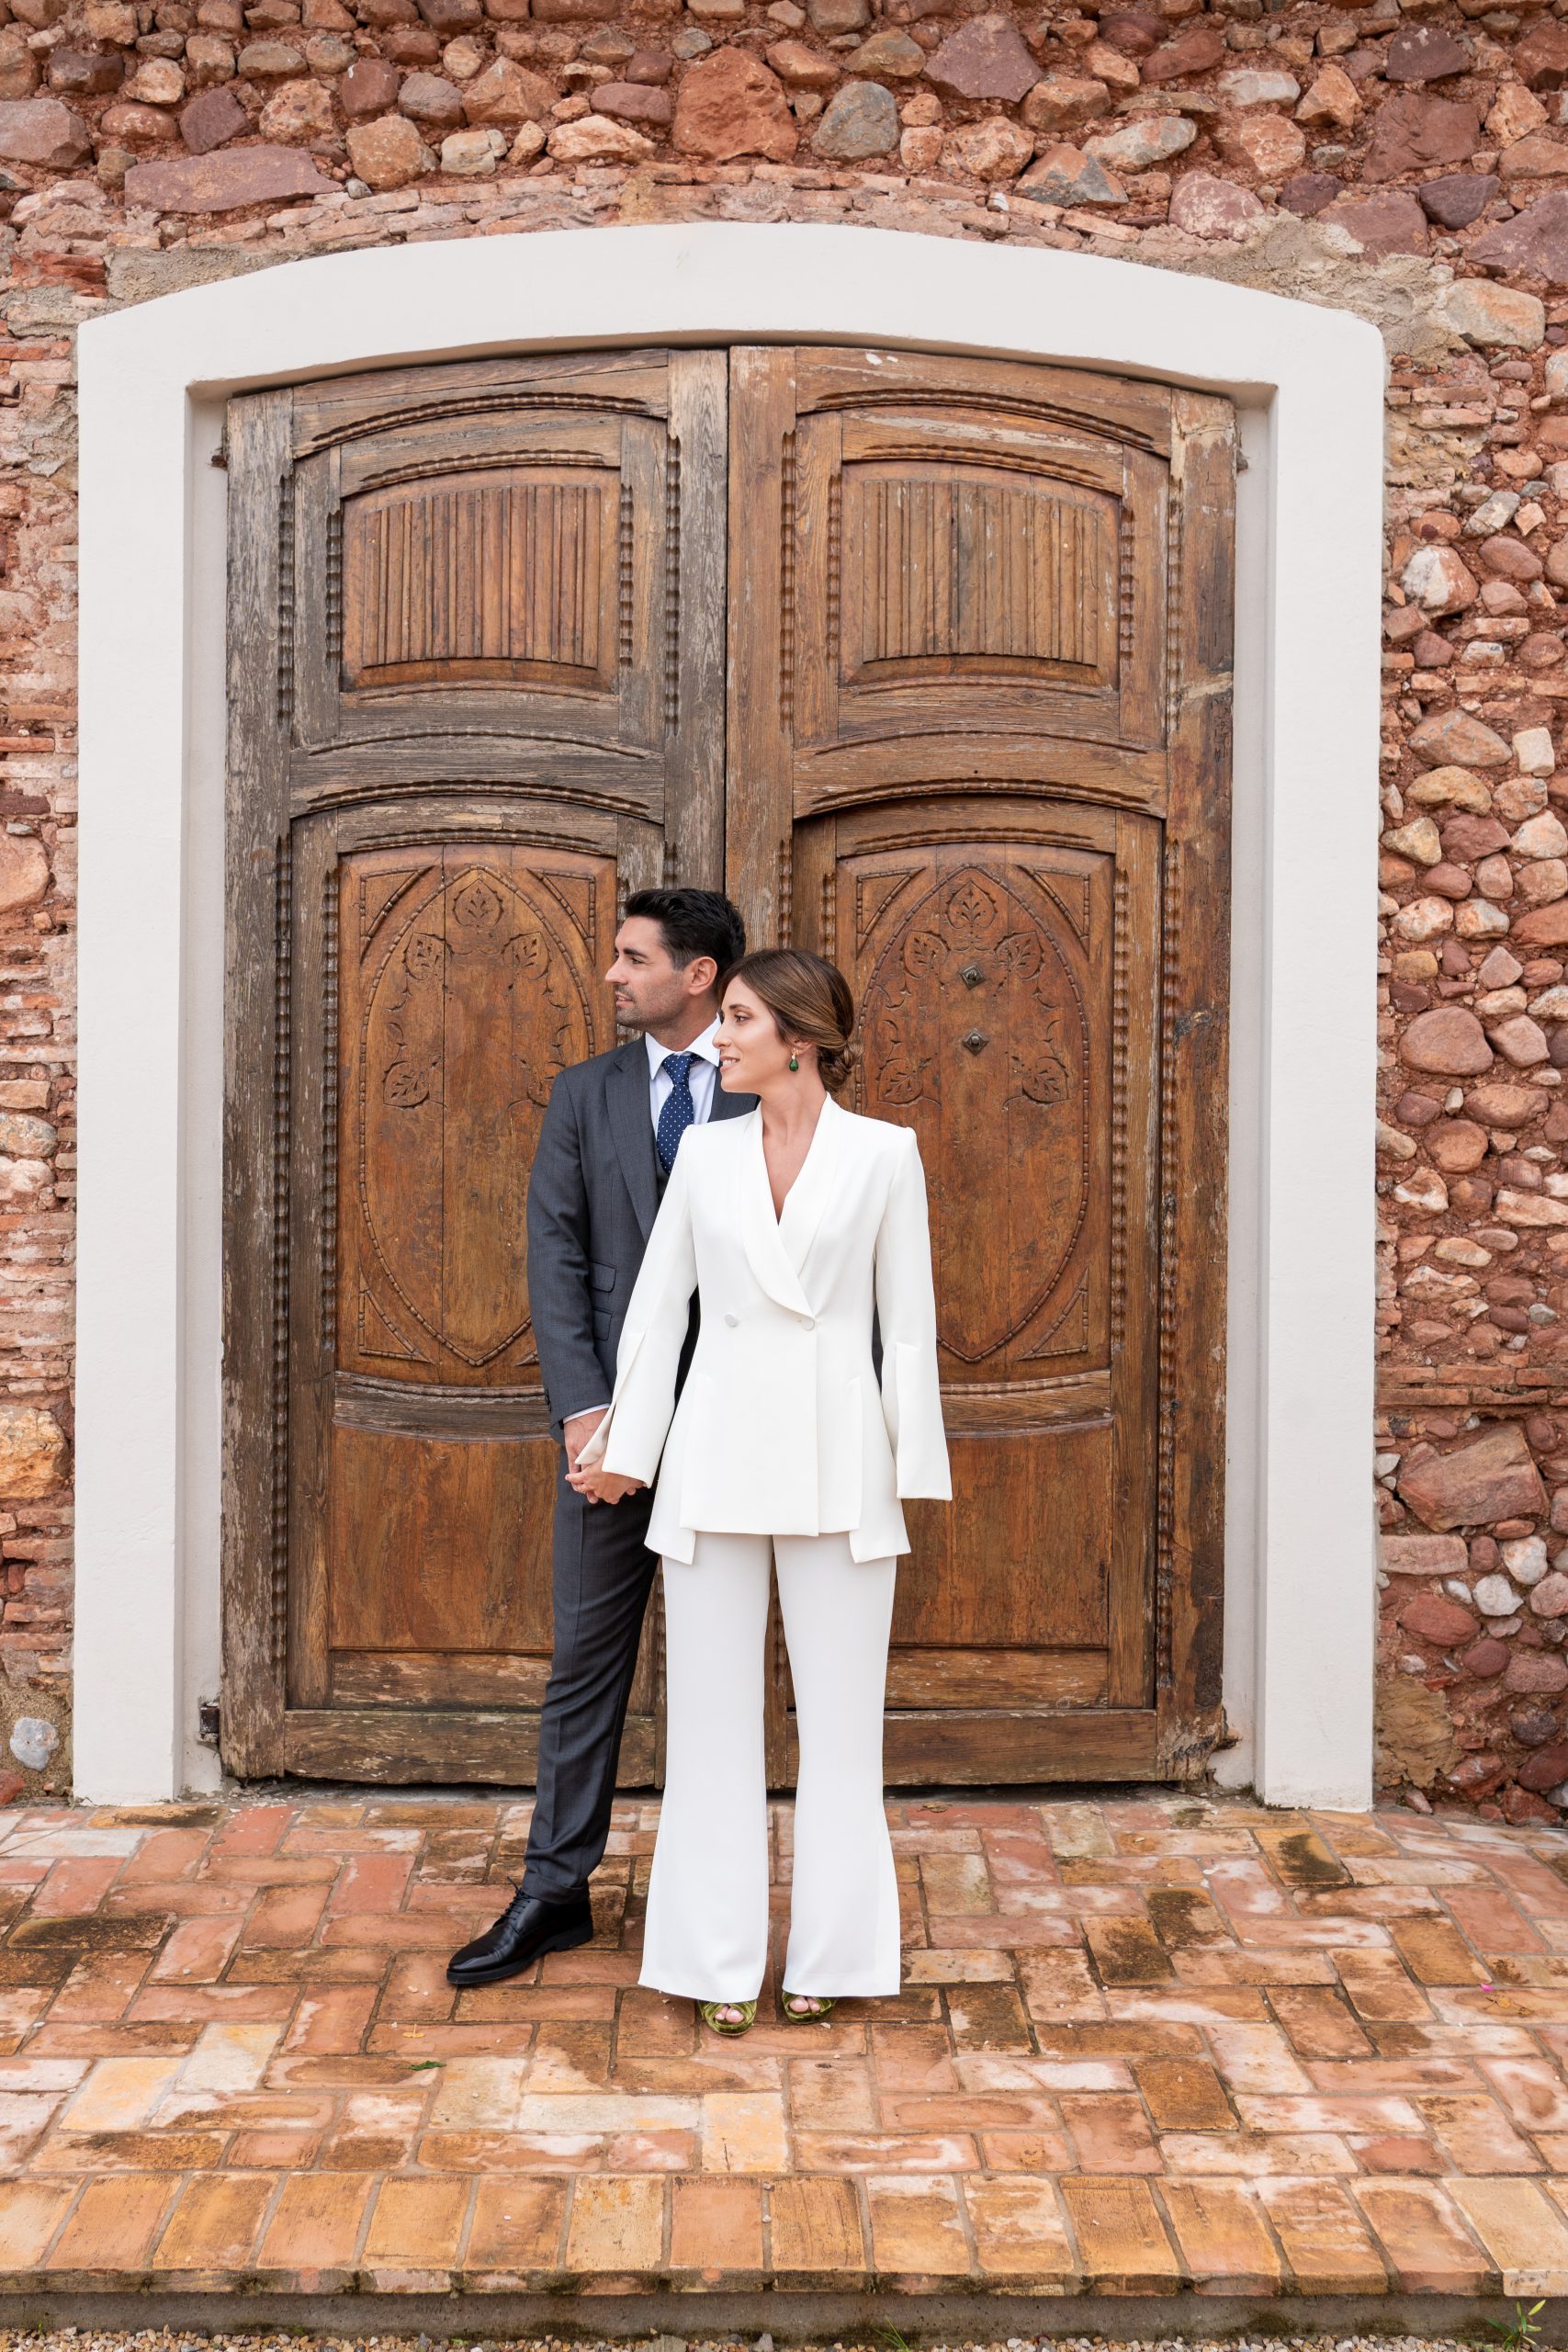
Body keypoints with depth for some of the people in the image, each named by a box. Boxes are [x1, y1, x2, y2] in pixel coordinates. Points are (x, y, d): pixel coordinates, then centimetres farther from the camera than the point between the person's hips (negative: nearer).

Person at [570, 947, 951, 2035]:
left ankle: (829, 1953, 18)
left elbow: (908, 1322, 1)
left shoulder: (884, 1152, -1)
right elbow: (660, 1302, 10)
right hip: (718, 1450, 2)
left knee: (839, 1708, 5)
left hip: (835, 1455, -2)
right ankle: (723, 1961, 16)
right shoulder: (706, 1150, 6)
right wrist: (626, 1440, 10)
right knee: (714, 1707, 6)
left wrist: (913, 1465, -1)